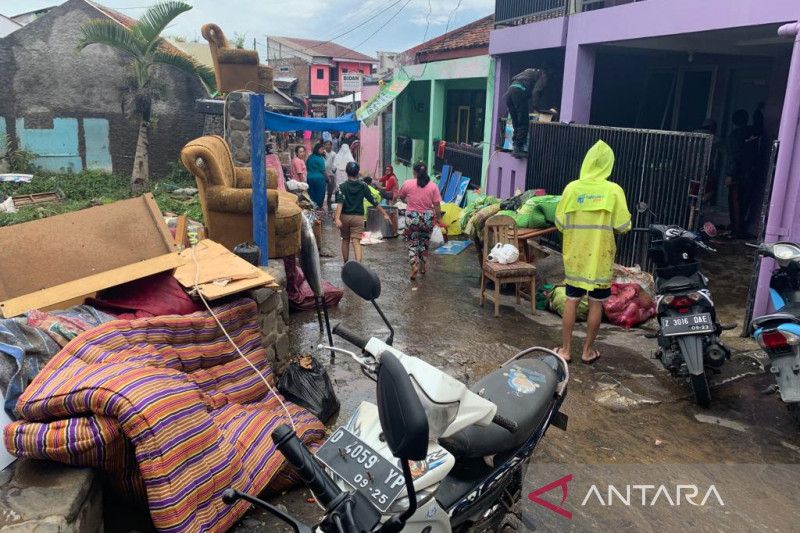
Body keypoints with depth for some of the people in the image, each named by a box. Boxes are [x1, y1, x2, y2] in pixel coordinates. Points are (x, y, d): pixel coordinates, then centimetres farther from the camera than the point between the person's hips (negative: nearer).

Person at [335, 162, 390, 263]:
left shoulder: (342, 186, -6)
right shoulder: (363, 186, -2)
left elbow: (340, 203, -19)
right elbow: (373, 201, -1)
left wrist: (337, 218, -28)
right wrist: (385, 214, 6)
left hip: (345, 216, 0)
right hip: (358, 217, 0)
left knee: (345, 240, 19)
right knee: (356, 242, -4)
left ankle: (346, 265, 27)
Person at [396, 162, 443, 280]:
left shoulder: (408, 184, -6)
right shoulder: (433, 186, -4)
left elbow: (400, 197, 12)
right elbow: (437, 206, -6)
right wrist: (438, 218, 6)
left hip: (412, 217, -2)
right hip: (427, 218, 2)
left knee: (412, 243, 9)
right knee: (424, 242, 19)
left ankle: (414, 265, -10)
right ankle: (422, 265, 28)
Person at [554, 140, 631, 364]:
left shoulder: (572, 188, -6)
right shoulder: (613, 191, -10)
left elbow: (560, 223, -3)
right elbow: (623, 226, -9)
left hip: (575, 256, 2)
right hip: (600, 257, -1)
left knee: (572, 300, 11)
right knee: (596, 303, 11)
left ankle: (566, 349, 17)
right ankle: (588, 350, 20)